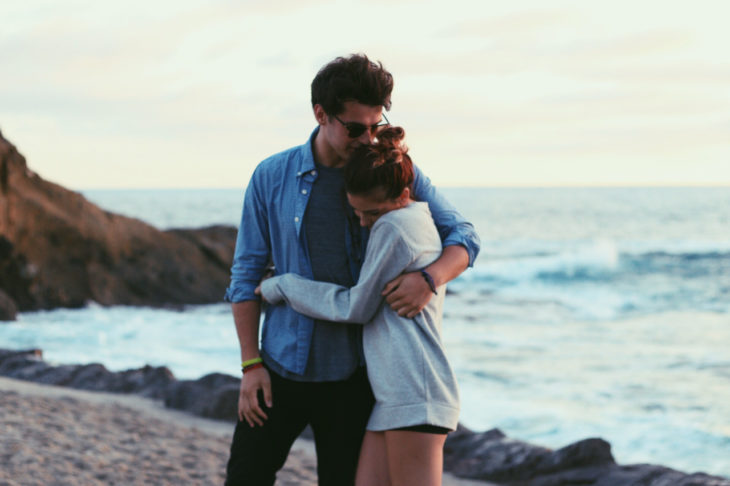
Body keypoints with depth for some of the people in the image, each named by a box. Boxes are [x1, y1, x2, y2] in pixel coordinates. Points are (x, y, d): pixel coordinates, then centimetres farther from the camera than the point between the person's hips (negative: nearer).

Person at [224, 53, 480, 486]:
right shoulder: (272, 178, -2)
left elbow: (463, 238, -1)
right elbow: (247, 275, 2)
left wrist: (430, 278, -24)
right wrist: (251, 364, -4)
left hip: (351, 374, 0)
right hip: (281, 368, 0)